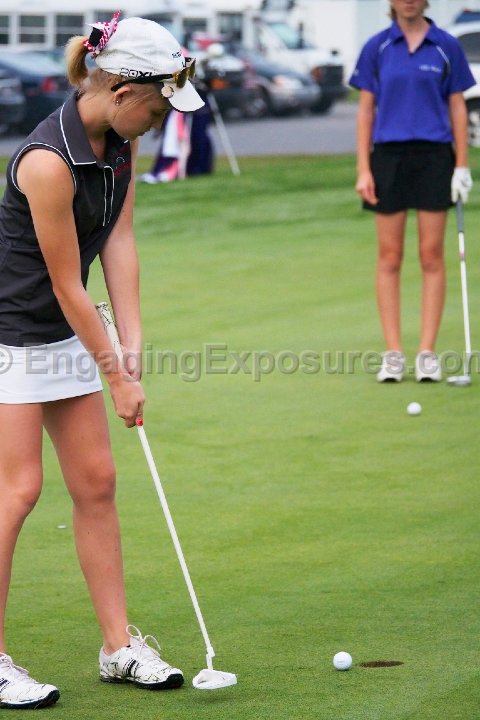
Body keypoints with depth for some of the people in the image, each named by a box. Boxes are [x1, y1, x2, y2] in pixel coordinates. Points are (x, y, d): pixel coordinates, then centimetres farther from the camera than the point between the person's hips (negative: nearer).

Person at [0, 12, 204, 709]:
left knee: (97, 481, 8)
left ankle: (119, 646, 14)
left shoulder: (120, 142, -1)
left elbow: (119, 244, 1)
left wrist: (132, 347, -5)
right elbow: (67, 285, -20)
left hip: (64, 332, 9)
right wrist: (117, 376, -12)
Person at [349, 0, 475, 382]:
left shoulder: (447, 47, 2)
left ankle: (428, 353, 3)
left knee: (431, 256, -1)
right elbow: (366, 110, 4)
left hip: (433, 158, -1)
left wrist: (462, 166, -2)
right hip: (389, 156, 1)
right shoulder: (376, 48, 3)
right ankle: (393, 354, 5)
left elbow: (458, 108, 4)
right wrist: (363, 170, -2)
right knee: (390, 257, 1)